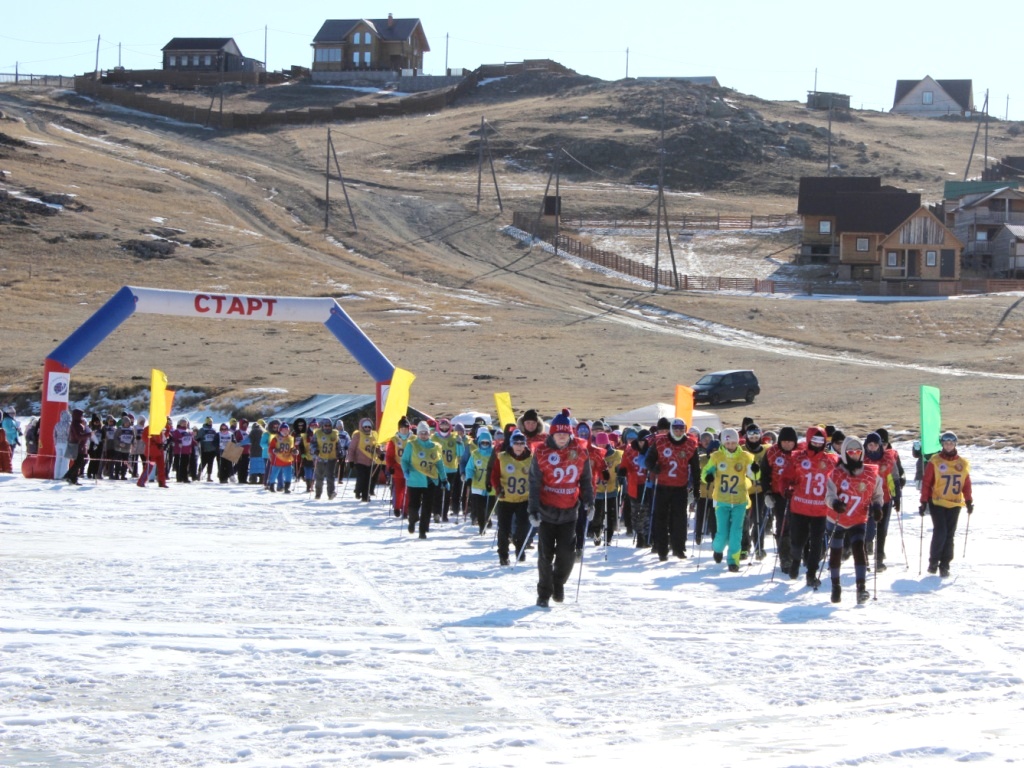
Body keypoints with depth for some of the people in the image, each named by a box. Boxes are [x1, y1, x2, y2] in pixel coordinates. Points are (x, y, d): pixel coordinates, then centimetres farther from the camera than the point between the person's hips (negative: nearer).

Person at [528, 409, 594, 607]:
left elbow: (586, 479, 10)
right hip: (546, 510, -1)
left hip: (569, 511, 1)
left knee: (567, 553, -3)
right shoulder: (541, 453, -6)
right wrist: (533, 510, -14)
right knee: (545, 554, 3)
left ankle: (559, 583, 24)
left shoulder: (579, 453, 1)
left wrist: (588, 502, -1)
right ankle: (544, 593, 15)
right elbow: (534, 483, -7)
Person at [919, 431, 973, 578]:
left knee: (949, 535, 3)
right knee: (940, 532, -11)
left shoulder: (962, 463, 6)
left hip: (954, 505, 3)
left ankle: (944, 565, 9)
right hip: (937, 503, -3)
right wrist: (924, 502, -5)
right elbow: (926, 482, -2)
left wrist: (969, 501, 5)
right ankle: (933, 561, 6)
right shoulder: (935, 462, -3)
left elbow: (966, 484, 12)